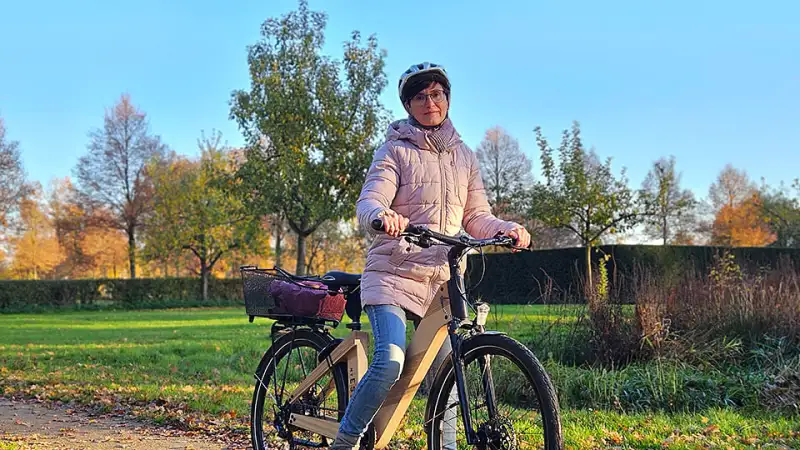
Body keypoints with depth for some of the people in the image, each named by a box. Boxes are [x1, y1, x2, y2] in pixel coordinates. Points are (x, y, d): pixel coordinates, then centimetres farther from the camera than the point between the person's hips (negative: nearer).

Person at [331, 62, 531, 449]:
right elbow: (368, 202, -12)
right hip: (395, 272, -4)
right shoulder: (396, 150, 1)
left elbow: (476, 217, 12)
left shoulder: (463, 156, 15)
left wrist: (507, 228, -9)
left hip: (443, 278, 5)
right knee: (390, 362, -20)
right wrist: (382, 215, -36)